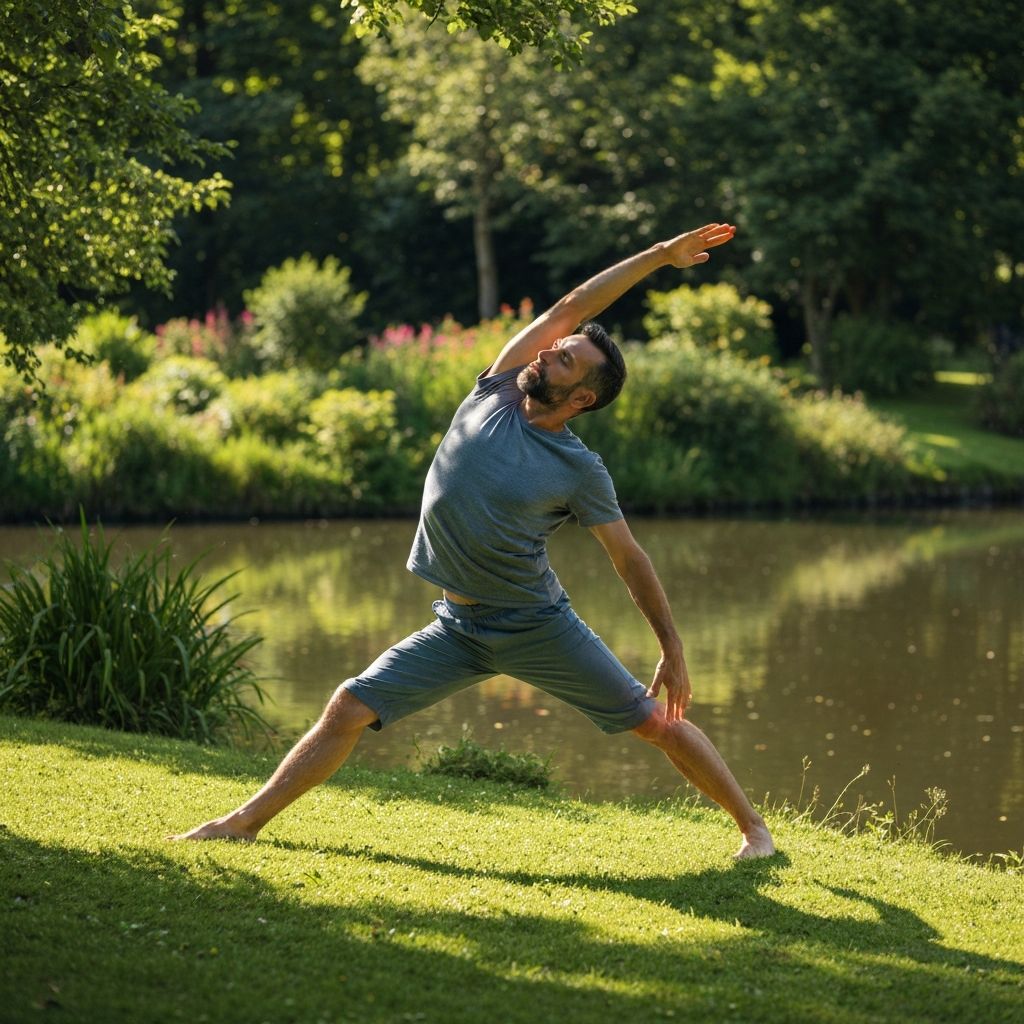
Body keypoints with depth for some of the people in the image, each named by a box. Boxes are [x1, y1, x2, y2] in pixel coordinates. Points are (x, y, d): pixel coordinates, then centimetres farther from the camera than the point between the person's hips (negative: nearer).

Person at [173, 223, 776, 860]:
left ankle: (753, 826, 16)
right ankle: (246, 822, 5)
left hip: (539, 626, -3)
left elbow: (630, 559, -4)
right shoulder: (496, 392, -1)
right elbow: (570, 309, -1)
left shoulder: (581, 471, -11)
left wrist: (674, 651, -4)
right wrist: (659, 256, 1)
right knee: (348, 710, -3)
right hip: (459, 628, 4)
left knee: (657, 721, -1)